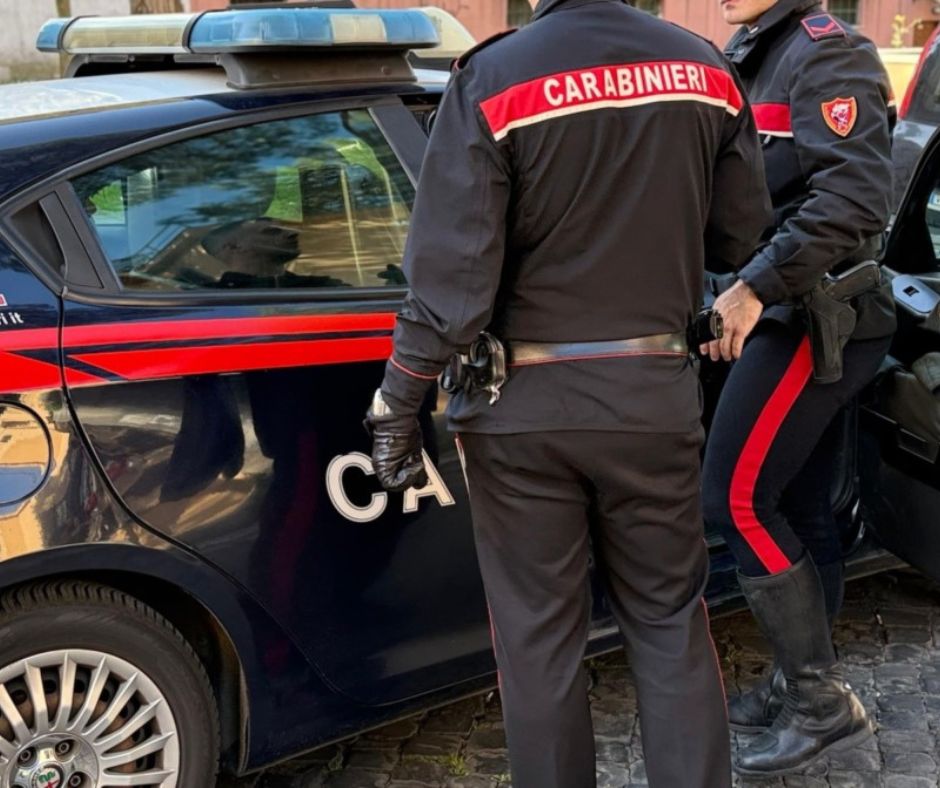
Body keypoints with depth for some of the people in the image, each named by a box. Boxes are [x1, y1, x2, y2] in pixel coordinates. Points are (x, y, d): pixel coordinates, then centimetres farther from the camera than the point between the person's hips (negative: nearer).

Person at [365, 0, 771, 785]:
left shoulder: (494, 78, -12)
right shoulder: (703, 67, 1)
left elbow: (451, 270, -15)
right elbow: (743, 237, 8)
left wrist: (400, 405, -7)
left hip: (525, 403, -3)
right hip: (655, 392, 3)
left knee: (540, 636, 11)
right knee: (670, 624, 16)